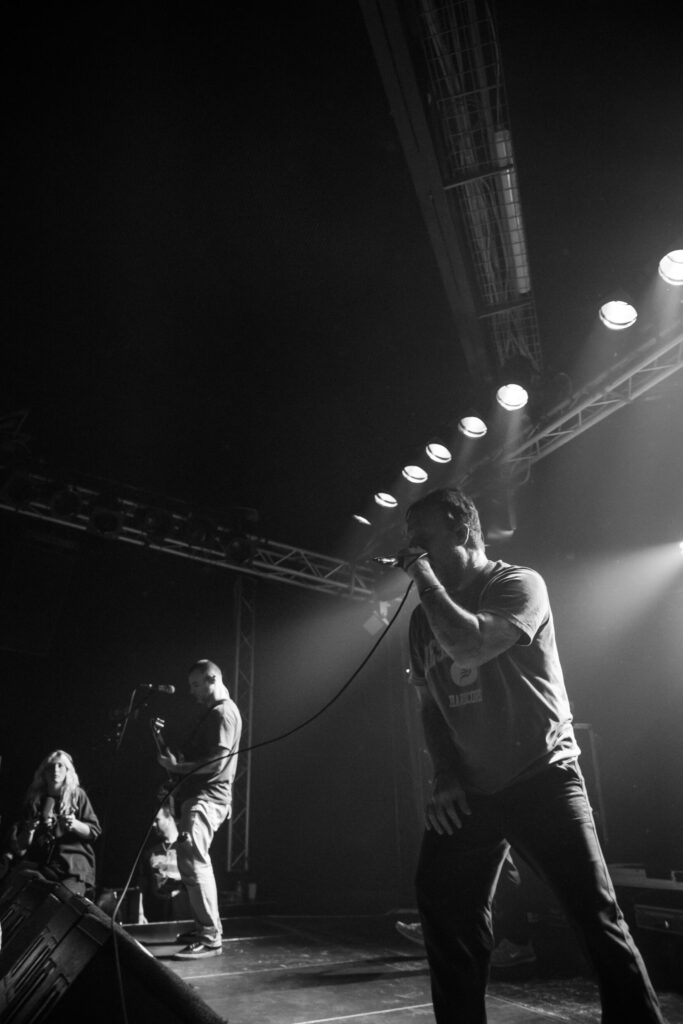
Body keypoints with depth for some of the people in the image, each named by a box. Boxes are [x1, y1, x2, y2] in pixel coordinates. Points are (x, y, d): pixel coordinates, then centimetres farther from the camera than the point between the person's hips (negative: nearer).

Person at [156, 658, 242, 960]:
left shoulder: (224, 711, -14)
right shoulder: (213, 712, 19)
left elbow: (218, 761, -22)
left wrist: (178, 767, -17)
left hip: (207, 798, -11)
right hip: (198, 796, 11)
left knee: (194, 863, -16)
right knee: (195, 863, 19)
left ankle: (210, 938, -11)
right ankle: (206, 926, 31)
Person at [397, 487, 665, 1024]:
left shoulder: (518, 583, -9)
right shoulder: (424, 619, 10)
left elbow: (471, 645, -28)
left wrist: (425, 576, -16)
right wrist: (445, 776, 2)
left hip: (543, 778, -5)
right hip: (468, 793, 5)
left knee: (598, 917, -5)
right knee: (448, 922, 7)